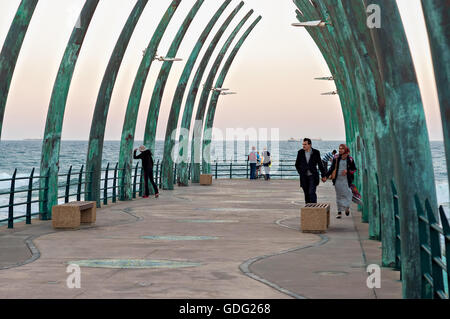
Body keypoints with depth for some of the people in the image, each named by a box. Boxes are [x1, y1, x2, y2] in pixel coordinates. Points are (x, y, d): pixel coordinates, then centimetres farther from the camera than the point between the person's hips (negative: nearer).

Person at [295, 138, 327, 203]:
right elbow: (297, 164, 15)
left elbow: (320, 164, 3)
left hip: (313, 176, -2)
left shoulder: (316, 152, -3)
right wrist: (300, 172, 7)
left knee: (311, 193, -15)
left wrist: (323, 175, 4)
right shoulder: (300, 152, 2)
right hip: (304, 177, 3)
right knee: (306, 194, 6)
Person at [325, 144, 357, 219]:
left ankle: (347, 207, 25)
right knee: (339, 195, 2)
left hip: (346, 180, -1)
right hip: (338, 180, 1)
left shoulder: (350, 159, 3)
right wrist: (326, 175, -5)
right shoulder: (336, 159, 6)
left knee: (347, 194, -3)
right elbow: (332, 168, 7)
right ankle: (339, 212, 7)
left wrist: (347, 171, -11)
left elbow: (354, 169, 7)